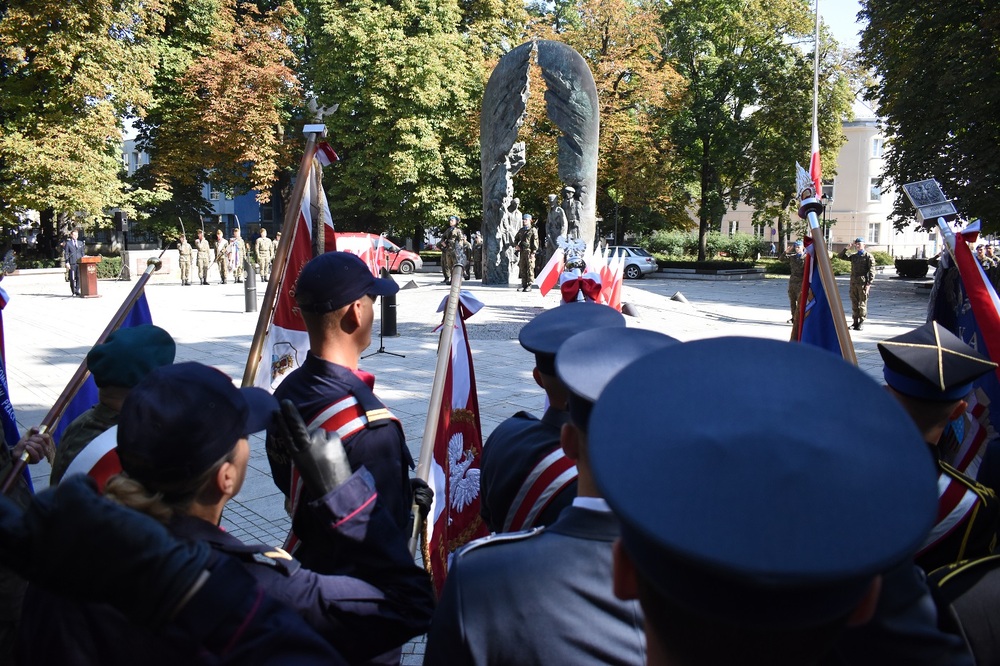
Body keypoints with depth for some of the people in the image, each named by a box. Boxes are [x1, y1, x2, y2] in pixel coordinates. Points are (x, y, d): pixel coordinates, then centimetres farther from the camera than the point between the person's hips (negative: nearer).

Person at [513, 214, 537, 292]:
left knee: (530, 269, -6)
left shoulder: (533, 230, -1)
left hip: (529, 251, -6)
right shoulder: (521, 230, 18)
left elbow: (535, 242, -7)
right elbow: (516, 238, 28)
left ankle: (529, 285, -4)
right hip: (522, 251, 6)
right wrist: (516, 245, 7)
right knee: (522, 269, 7)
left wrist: (533, 252, -14)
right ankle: (524, 285, 13)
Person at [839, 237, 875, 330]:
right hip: (853, 283, 6)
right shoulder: (853, 256, 14)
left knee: (862, 303, -3)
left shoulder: (868, 256, -2)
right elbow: (841, 256, 17)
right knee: (854, 303, 8)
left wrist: (869, 284, -15)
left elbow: (872, 271, -7)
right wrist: (846, 248, 2)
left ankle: (861, 323, 2)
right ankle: (856, 321, 15)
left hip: (863, 283, -5)